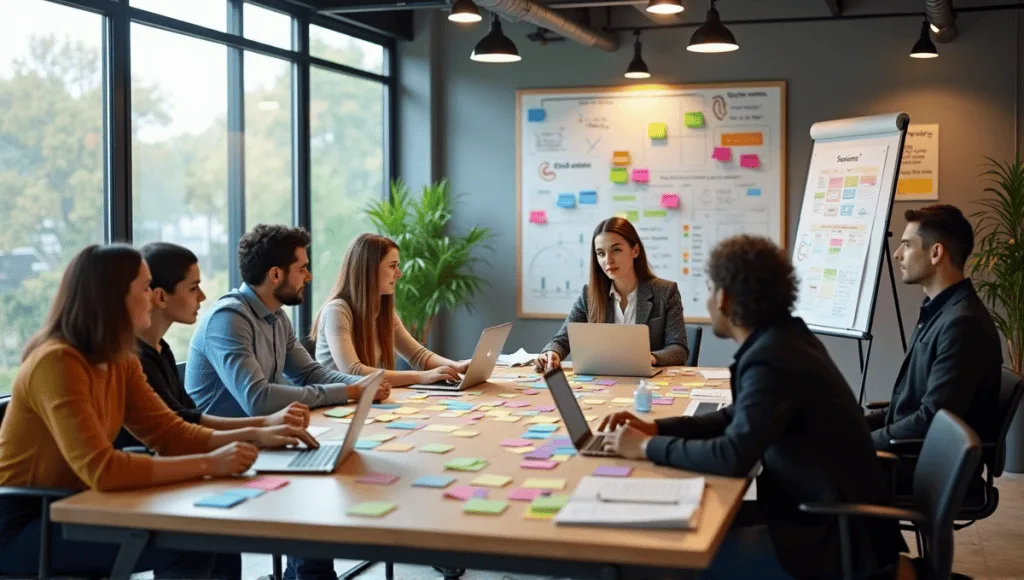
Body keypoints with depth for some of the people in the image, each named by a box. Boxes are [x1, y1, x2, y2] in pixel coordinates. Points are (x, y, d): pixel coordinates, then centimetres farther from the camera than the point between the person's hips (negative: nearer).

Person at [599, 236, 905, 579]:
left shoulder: (772, 358, -24)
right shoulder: (780, 339, 6)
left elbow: (733, 458, -30)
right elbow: (739, 417, 16)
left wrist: (648, 447, -17)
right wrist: (656, 428, 6)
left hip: (838, 536, -9)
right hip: (823, 511, 9)